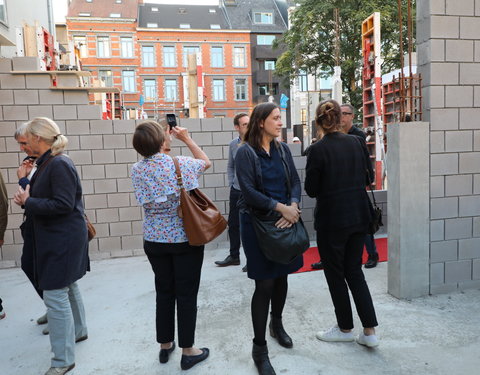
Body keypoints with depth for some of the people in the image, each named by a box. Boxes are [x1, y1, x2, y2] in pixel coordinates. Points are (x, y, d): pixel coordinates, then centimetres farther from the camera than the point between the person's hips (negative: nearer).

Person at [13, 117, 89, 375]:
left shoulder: (59, 165, -20)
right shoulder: (47, 163, 10)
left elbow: (63, 205, -25)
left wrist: (28, 202, -16)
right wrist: (25, 195, -2)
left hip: (62, 242, -10)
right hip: (56, 239, 10)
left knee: (55, 296, -4)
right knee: (67, 288, 23)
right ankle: (78, 331, 43)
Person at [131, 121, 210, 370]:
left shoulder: (137, 170, -4)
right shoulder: (181, 164, -15)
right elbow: (206, 162, 5)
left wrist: (165, 144, 11)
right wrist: (186, 139, 9)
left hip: (154, 240, 4)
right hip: (185, 238, -4)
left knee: (164, 291, 17)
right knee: (186, 294, 7)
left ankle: (165, 345, 32)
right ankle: (187, 351, 20)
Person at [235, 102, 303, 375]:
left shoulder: (283, 149, 8)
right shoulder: (246, 152, -9)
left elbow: (296, 182, 3)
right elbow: (248, 191, -16)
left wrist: (293, 207, -15)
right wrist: (281, 207, -20)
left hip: (285, 220, 6)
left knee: (282, 275, 17)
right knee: (265, 283, -2)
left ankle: (277, 324, 43)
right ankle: (259, 347, 15)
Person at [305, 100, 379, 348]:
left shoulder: (318, 150, -16)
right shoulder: (357, 143, 0)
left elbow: (311, 190, -10)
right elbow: (368, 177, 9)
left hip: (331, 220, -5)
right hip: (359, 216, 6)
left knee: (335, 274, 11)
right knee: (354, 271, 17)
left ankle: (345, 328, 27)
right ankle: (369, 331, 18)